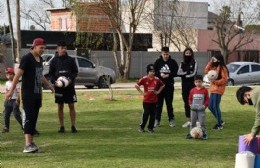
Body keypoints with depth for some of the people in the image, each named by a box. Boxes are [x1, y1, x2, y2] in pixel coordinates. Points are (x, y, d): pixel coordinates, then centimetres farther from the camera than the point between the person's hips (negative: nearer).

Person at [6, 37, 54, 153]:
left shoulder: (40, 59, 14)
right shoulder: (26, 59, -12)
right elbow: (18, 74, -19)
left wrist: (48, 84, 36)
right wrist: (11, 90, -25)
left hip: (37, 93, 8)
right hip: (28, 94, -8)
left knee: (34, 118, 10)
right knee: (29, 117, -14)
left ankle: (31, 142, 17)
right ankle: (27, 145, -20)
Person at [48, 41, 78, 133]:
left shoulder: (71, 60, 4)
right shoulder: (54, 61, 4)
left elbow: (75, 71, 6)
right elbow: (51, 73, 5)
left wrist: (71, 79, -12)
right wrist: (54, 81, -13)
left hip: (69, 86, 0)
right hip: (58, 86, 0)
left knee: (71, 106, -1)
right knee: (60, 106, 4)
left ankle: (73, 126, 4)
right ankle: (62, 126, 10)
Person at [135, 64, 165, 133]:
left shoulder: (157, 79, 2)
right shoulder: (144, 79, -8)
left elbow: (162, 85, 18)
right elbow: (136, 85, -7)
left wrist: (158, 91, 7)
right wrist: (142, 92, -8)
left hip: (154, 100, 3)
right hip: (146, 100, -3)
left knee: (153, 114, 4)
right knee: (146, 114, 1)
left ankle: (150, 128, 14)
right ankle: (141, 127, 15)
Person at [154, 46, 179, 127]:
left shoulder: (173, 62, 1)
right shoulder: (158, 62, 3)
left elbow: (176, 72, -1)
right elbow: (154, 72, 3)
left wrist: (169, 75, -16)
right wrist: (160, 74, -15)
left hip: (169, 85, -1)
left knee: (169, 103, 4)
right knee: (159, 103, 5)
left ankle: (171, 120, 12)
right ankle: (157, 120, 11)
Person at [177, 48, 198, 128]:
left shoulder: (194, 63, 1)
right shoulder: (182, 64, 11)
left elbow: (194, 73, -10)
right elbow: (179, 73, -2)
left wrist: (185, 75, -5)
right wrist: (187, 72, -11)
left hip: (192, 85, -4)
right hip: (184, 85, 4)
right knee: (186, 102, 6)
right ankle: (188, 120, 10)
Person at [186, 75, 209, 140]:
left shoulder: (205, 90, -6)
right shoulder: (192, 90, 3)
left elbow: (207, 99, -2)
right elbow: (190, 98, 11)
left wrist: (204, 105, -12)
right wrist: (190, 105, -2)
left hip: (201, 110, -3)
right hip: (194, 109, 3)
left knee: (202, 122, -2)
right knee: (192, 122, 11)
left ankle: (204, 134, 4)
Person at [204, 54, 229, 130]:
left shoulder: (222, 68, -11)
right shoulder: (215, 67, 15)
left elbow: (224, 79, -15)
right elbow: (207, 70, 14)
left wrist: (215, 82, -22)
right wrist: (210, 62, 8)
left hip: (218, 90, -9)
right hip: (213, 89, 9)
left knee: (215, 107, -7)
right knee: (210, 107, 11)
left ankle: (219, 125, 3)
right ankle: (220, 121, 24)